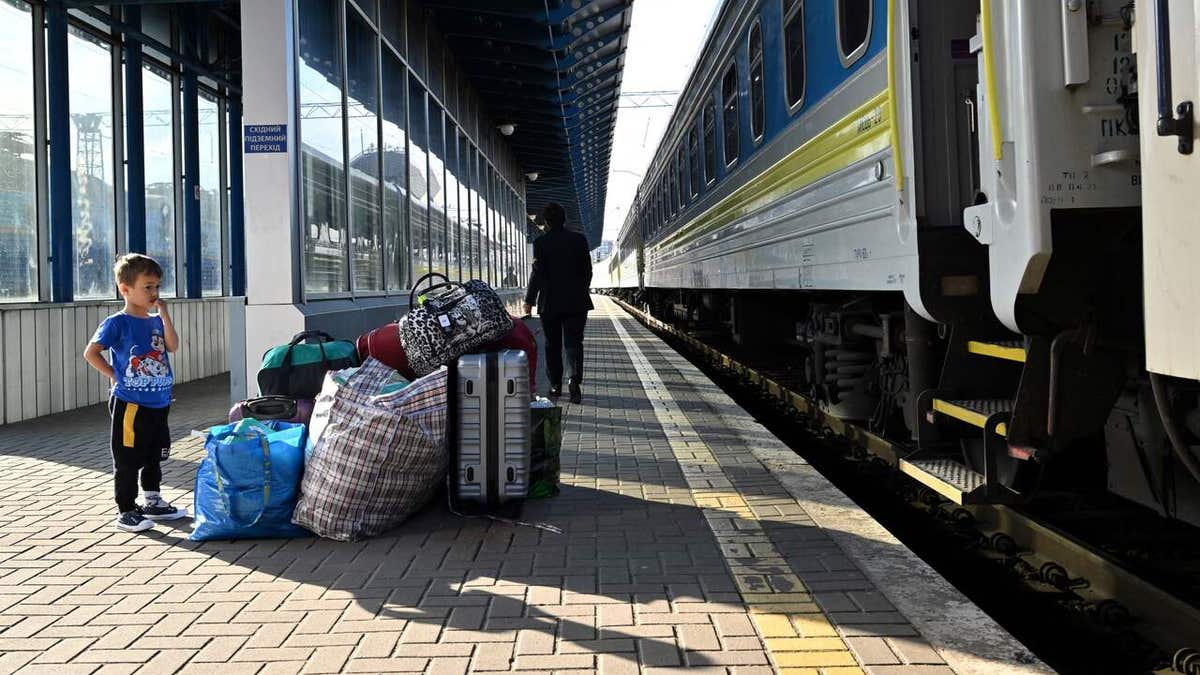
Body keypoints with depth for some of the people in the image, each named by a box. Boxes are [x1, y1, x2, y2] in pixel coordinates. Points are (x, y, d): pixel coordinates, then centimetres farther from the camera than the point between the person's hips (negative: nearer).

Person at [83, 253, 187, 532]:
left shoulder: (156, 321, 11)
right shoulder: (117, 323, -9)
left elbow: (173, 346, -3)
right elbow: (91, 353, -8)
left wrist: (164, 314, -7)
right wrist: (115, 376, -9)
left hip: (159, 402, 7)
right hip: (130, 404, -7)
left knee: (155, 456, 17)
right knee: (128, 461, 0)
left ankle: (153, 502, 30)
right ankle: (126, 511, 8)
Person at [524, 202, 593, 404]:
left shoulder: (541, 243, -6)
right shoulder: (579, 239, 1)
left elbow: (537, 273, -8)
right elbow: (587, 270, 5)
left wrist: (529, 300, 0)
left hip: (550, 302, -1)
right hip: (576, 301, 1)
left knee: (552, 345, 11)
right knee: (574, 342, 0)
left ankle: (556, 385, 16)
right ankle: (575, 379, -22)